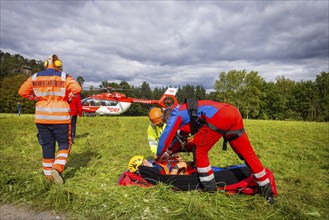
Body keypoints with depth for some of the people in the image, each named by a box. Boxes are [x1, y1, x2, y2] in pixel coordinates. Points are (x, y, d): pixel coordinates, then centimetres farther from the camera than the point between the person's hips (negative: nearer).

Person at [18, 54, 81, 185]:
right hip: (60, 117, -3)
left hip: (42, 117, 4)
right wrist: (69, 98, 2)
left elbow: (22, 91, 6)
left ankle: (48, 174, 21)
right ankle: (57, 168, -10)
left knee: (47, 145, 14)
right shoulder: (64, 77, -3)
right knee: (64, 144, 9)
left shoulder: (35, 77, 7)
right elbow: (77, 89, -15)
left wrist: (36, 98, 14)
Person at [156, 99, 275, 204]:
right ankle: (266, 189, 23)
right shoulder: (186, 111, 37)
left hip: (219, 117, -9)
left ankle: (210, 189, 12)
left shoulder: (176, 114, 14)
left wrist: (159, 155, 26)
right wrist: (168, 152, 50)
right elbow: (179, 137, 45)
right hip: (233, 112, 9)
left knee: (199, 150, 6)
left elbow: (165, 137, 10)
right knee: (247, 152, 14)